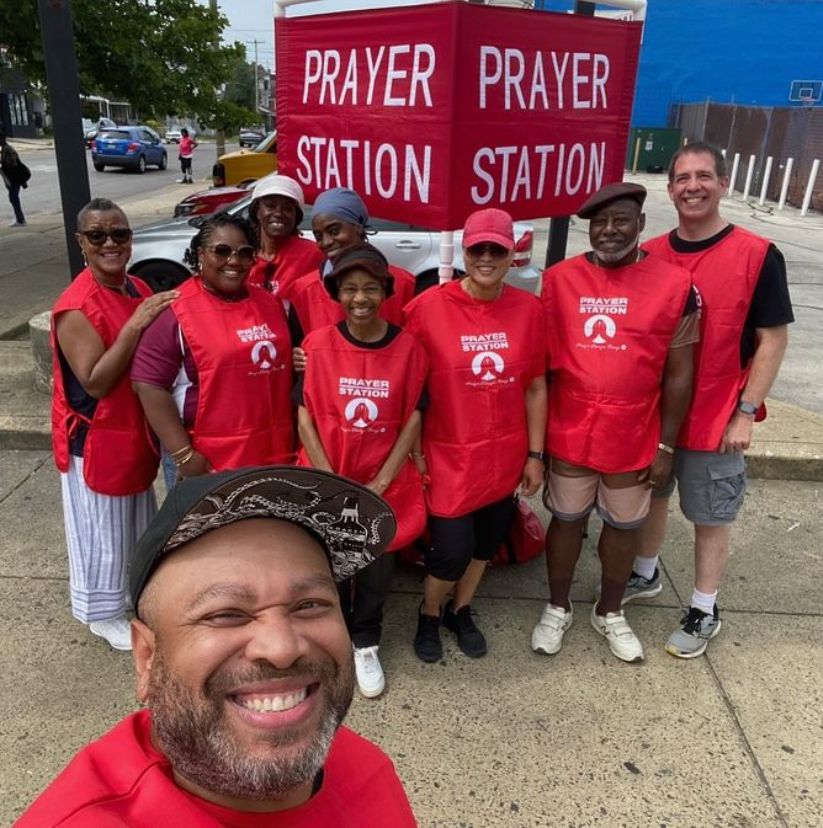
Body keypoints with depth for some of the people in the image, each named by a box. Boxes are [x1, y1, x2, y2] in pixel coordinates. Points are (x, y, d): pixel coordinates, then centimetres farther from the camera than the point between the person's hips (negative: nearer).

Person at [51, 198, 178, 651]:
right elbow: (95, 382, -26)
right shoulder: (75, 306, -23)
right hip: (94, 438, -8)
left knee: (137, 522, 24)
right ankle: (102, 612, 31)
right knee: (102, 529, 10)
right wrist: (134, 325, -31)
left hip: (135, 430, 8)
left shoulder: (140, 290, 2)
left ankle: (135, 592, 46)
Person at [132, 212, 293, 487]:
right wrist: (183, 455, -18)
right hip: (209, 464, -6)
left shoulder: (269, 303, 9)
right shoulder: (177, 312, -11)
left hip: (275, 455, 6)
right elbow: (149, 384, -14)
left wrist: (291, 440, 12)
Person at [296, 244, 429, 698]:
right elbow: (304, 417, -8)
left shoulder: (408, 348, -7)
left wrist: (380, 483, -10)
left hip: (385, 483, 1)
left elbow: (412, 422, -4)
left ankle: (366, 645, 35)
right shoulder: (317, 344, -9)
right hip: (326, 480, 0)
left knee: (377, 568, 9)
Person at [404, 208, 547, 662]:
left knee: (486, 542, 18)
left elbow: (535, 387, 2)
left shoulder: (528, 309, -3)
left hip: (505, 458, 4)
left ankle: (461, 611, 45)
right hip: (448, 457, -3)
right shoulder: (427, 308, -12)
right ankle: (429, 615, 34)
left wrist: (535, 455, 3)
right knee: (452, 551, 2)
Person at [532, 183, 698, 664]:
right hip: (570, 433, 0)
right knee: (568, 520, 15)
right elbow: (544, 361, 2)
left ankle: (610, 613, 39)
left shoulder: (675, 285, -7)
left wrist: (666, 446, -3)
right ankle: (558, 608, 36)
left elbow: (678, 374, -2)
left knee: (624, 525, 16)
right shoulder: (559, 279, -3)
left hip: (635, 436, 0)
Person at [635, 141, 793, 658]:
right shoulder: (650, 256, 0)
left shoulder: (758, 255, -12)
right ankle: (645, 575, 44)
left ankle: (705, 612, 28)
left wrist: (746, 413, -12)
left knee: (711, 518, 10)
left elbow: (773, 340, -9)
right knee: (651, 496, 21)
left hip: (716, 419, -4)